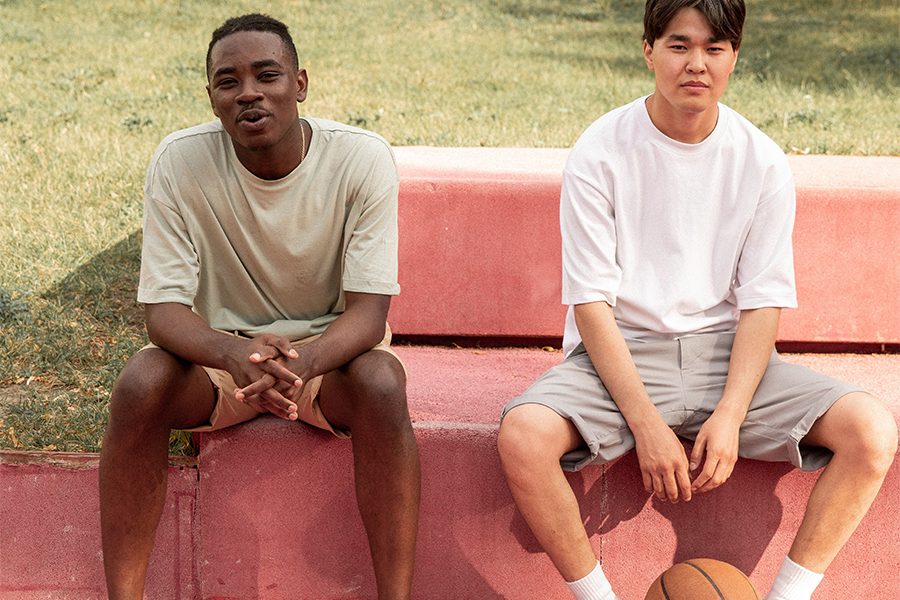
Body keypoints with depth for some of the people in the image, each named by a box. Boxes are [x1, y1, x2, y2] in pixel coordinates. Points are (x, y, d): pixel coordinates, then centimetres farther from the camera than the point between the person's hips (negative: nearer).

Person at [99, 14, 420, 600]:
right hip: (219, 344, 1)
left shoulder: (362, 158, -18)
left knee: (382, 382, -34)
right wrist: (235, 354, -41)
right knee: (141, 382, -30)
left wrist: (305, 360, -43)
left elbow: (368, 310, -20)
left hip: (330, 346, -1)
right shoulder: (180, 161, -16)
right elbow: (164, 309, -18)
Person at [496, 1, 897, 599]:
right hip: (620, 352, -2)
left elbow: (763, 303, 0)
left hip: (725, 351, 2)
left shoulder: (762, 162, 0)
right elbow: (592, 303, -10)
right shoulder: (600, 153, -7)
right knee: (523, 434, -33)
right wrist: (646, 425, -20)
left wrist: (729, 415, -17)